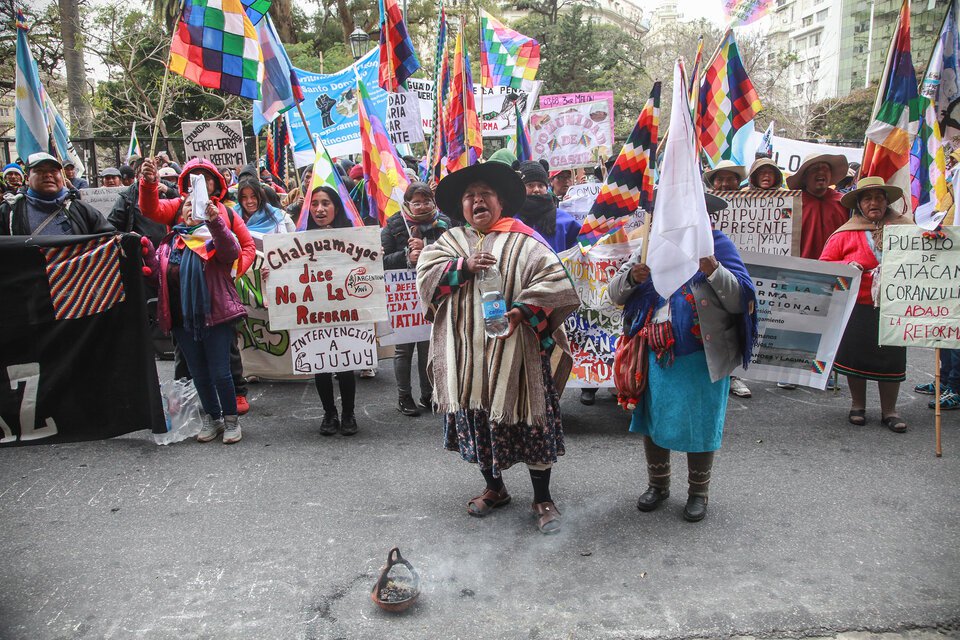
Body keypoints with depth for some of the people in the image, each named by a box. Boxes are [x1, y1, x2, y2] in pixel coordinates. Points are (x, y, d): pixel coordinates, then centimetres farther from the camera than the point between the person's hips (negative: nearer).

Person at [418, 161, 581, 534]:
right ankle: (494, 488, 35)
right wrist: (463, 265, -16)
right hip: (466, 356, 4)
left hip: (513, 352, -4)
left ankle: (542, 499, 19)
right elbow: (425, 275, -1)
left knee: (528, 424, 1)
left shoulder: (523, 242, 0)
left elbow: (554, 279, -11)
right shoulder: (451, 241, 12)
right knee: (477, 422, 13)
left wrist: (522, 311, -24)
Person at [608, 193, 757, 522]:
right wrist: (632, 276, -18)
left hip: (702, 358, -3)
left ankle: (698, 492, 30)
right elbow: (615, 294, 2)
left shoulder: (717, 244, -7)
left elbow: (740, 300, -13)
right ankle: (658, 484, 36)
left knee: (699, 424, 8)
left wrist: (714, 270, -28)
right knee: (653, 420, 14)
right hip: (656, 355, 4)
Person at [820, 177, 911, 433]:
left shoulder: (904, 227, 7)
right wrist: (848, 267, -17)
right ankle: (857, 405, 25)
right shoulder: (845, 234, 1)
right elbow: (824, 264, -1)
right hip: (857, 307, -1)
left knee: (892, 357, 5)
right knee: (856, 354, 7)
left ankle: (889, 410, 19)